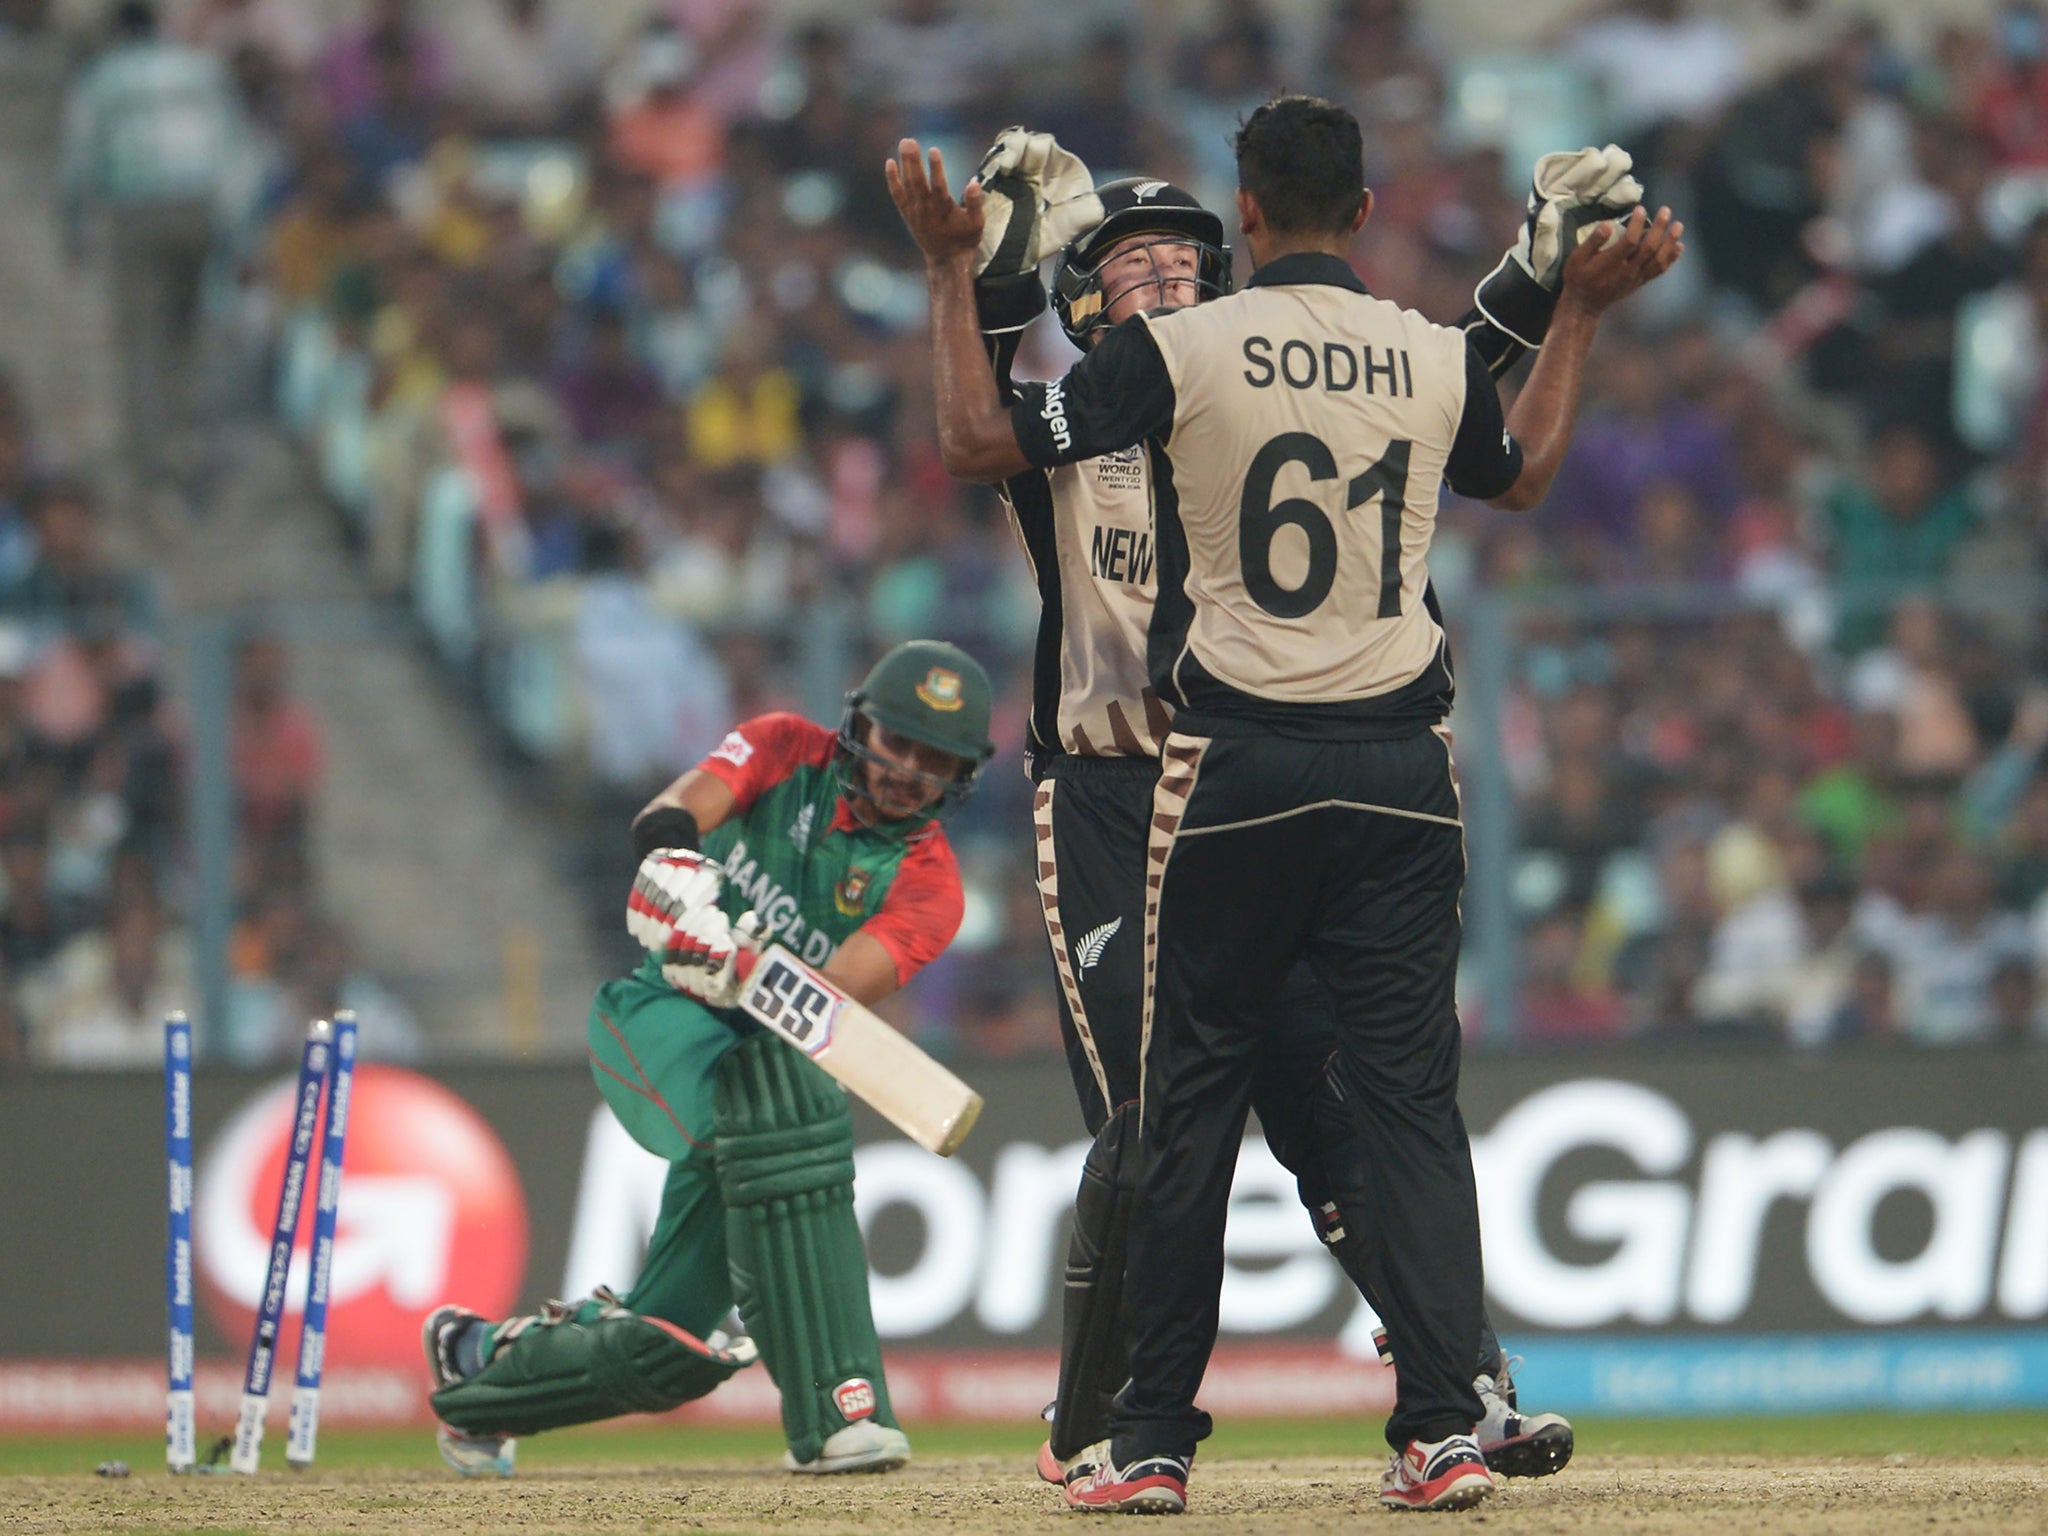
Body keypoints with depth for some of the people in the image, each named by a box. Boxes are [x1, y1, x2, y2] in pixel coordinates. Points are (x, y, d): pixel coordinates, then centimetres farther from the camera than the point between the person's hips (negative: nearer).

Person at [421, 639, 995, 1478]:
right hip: (657, 1021, -3)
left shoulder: (926, 883, -4)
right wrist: (672, 852, -45)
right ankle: (835, 1407, -40)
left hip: (768, 1054, 3)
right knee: (773, 1107, -37)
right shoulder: (787, 749, -2)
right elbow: (686, 804, -21)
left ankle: (480, 1362, 29)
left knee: (671, 1354, -2)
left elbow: (841, 990, -23)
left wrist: (747, 974, -44)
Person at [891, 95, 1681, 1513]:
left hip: (1234, 765, -2)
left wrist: (952, 270, 6)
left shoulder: (1182, 350, -7)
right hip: (1402, 763, 2)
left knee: (1189, 1095, 7)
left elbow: (980, 440, -3)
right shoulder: (1438, 361, 3)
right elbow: (1521, 476, 26)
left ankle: (1155, 1441, 8)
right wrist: (1584, 312, 35)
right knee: (1408, 1096, 3)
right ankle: (1447, 1429, -6)